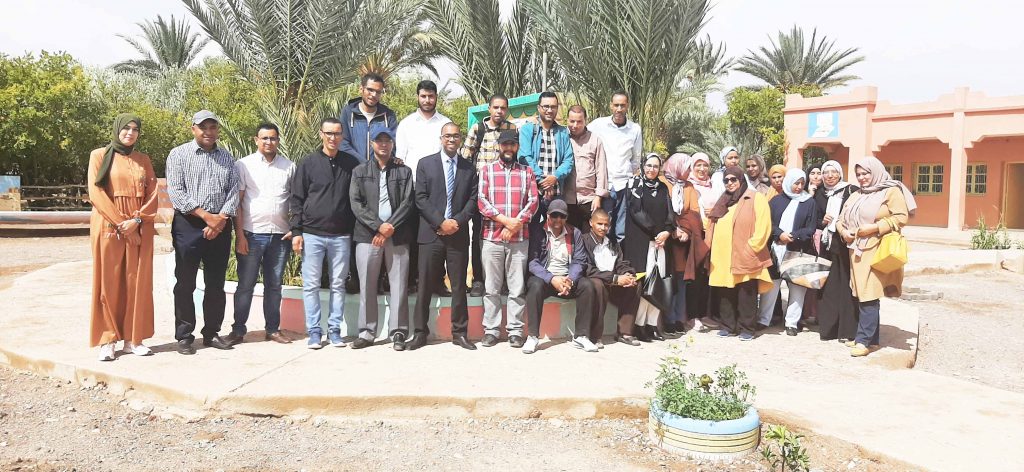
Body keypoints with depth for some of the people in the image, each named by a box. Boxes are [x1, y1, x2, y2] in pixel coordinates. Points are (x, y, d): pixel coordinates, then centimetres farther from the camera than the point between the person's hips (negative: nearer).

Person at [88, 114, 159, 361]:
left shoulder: (143, 160, 13)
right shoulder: (100, 155, 4)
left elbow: (152, 193, 6)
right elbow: (95, 192, -5)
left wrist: (137, 220, -9)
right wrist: (119, 222, -13)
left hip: (140, 230, 3)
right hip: (108, 227, -3)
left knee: (137, 282, 2)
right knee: (108, 283, -1)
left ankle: (133, 338, 8)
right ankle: (107, 340, 5)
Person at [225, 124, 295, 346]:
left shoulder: (289, 166, 8)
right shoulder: (244, 165, 1)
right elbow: (236, 202, -1)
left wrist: (295, 229, 0)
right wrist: (239, 235, -7)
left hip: (280, 235, 2)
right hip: (252, 234, -2)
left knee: (274, 285, 10)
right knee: (245, 285, 2)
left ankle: (272, 329, 18)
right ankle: (238, 330, 11)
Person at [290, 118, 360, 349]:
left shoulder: (351, 164, 6)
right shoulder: (307, 163, 3)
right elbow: (296, 199, 3)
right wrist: (296, 231, -3)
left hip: (341, 236, 1)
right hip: (312, 234, -1)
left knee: (338, 285, 6)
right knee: (311, 285, 2)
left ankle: (334, 330, 15)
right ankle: (314, 331, 11)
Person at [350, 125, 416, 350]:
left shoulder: (404, 172, 11)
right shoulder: (360, 171, 12)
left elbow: (408, 203, 1)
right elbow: (356, 204, 1)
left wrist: (390, 227, -10)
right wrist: (379, 225, -11)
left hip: (397, 236, 0)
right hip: (367, 235, 0)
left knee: (398, 285, 0)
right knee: (367, 286, 2)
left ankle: (398, 333, 6)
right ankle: (366, 332, 11)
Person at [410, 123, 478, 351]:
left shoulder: (469, 168, 11)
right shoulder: (426, 164, 6)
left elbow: (473, 200, 5)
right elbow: (421, 199, -1)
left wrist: (457, 221, -10)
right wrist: (440, 222, -10)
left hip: (459, 234, 1)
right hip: (431, 233, -1)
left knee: (459, 285, 5)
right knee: (425, 285, 2)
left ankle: (460, 332, 13)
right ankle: (420, 332, 11)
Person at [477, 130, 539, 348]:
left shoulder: (527, 172, 11)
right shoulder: (487, 170, 9)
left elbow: (533, 201, 2)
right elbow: (481, 201, -1)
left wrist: (515, 225, -10)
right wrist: (504, 220, -12)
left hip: (519, 238, 1)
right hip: (492, 237, 0)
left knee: (517, 288, 3)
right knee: (492, 288, 4)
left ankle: (515, 330, 10)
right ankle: (491, 330, 11)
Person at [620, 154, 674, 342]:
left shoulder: (663, 188, 19)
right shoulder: (635, 184, 4)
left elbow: (669, 213, 13)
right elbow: (636, 211, -5)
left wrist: (667, 231, -5)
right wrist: (655, 232, -7)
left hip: (660, 240, 5)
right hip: (639, 240, -5)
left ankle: (652, 324, 5)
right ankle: (639, 325, -7)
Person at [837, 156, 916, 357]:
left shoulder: (891, 191, 0)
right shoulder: (856, 196, 20)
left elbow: (902, 217, -10)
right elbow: (841, 219, 22)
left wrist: (875, 227, -17)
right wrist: (843, 231, 0)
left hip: (876, 251, -7)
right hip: (857, 250, 7)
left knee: (868, 296, -12)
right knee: (863, 295, 8)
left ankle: (863, 340, -11)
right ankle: (872, 338, 15)